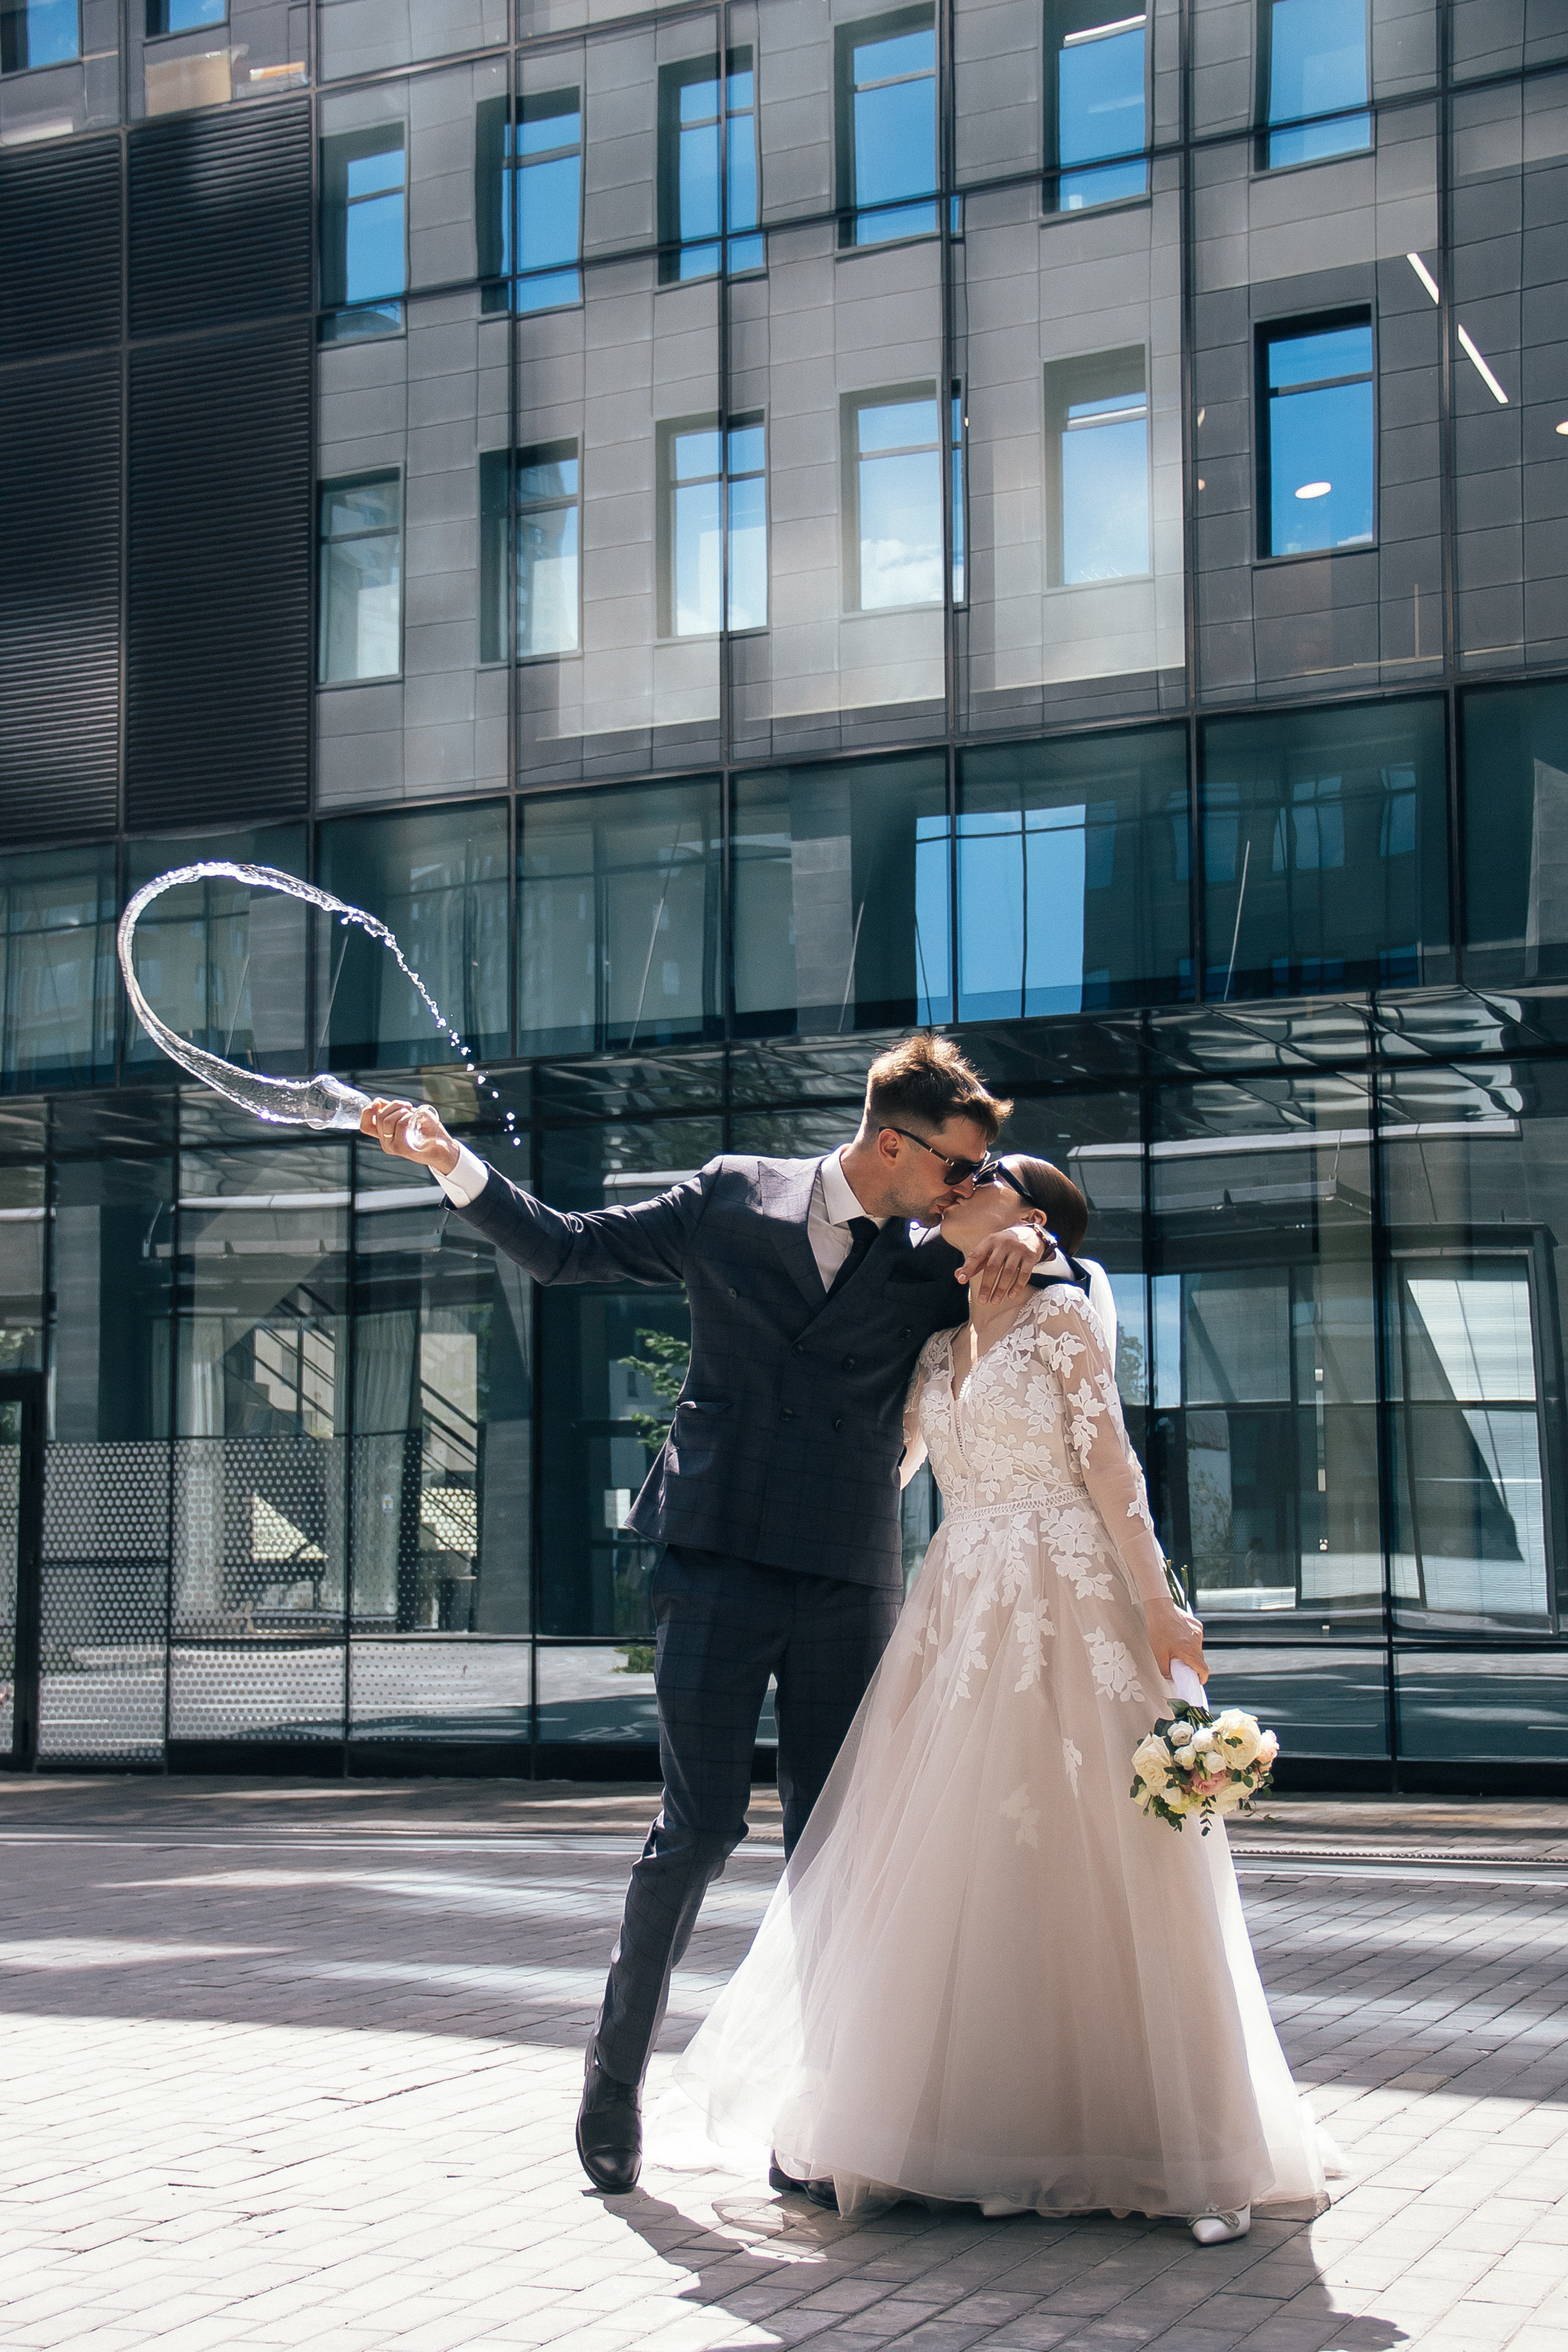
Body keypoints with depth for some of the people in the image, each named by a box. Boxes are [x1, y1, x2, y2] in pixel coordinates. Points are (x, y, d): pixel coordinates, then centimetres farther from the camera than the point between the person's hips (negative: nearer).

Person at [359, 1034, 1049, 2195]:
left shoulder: (934, 1266, 10)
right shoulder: (733, 1198, 5)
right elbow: (567, 1248, 11)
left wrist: (1025, 1242, -8)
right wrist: (449, 1160, 2)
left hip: (849, 1583, 3)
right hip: (719, 1567, -3)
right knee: (700, 1829, -5)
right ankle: (617, 2076, 14)